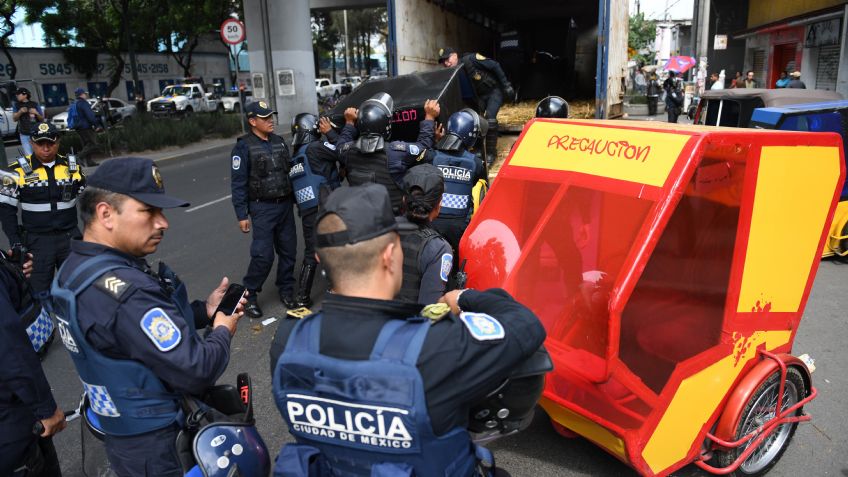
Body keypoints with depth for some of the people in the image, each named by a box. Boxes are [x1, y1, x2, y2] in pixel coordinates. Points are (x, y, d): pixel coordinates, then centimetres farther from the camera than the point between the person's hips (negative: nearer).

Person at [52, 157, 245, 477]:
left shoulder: (74, 269, -1)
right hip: (156, 448, -9)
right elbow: (196, 372, -30)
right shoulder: (122, 290, -32)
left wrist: (205, 310, 0)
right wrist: (223, 332, -12)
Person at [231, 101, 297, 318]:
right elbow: (238, 183, -9)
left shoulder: (279, 141, 9)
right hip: (262, 208, -5)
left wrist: (297, 200, 13)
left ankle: (286, 290, 24)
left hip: (285, 204, 6)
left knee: (288, 250, 9)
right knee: (263, 254, -8)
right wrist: (242, 215, -11)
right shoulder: (244, 147, -7)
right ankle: (249, 295, 9)